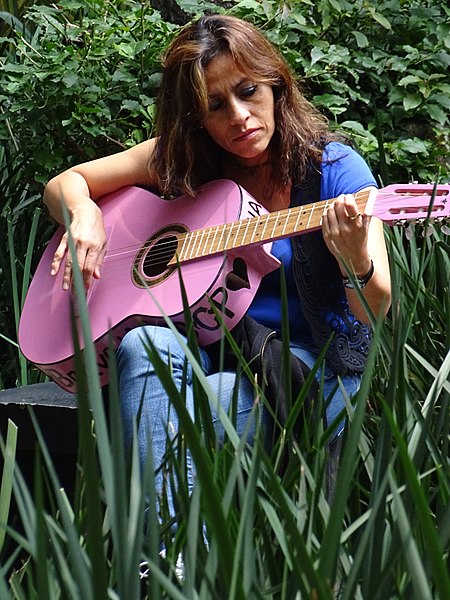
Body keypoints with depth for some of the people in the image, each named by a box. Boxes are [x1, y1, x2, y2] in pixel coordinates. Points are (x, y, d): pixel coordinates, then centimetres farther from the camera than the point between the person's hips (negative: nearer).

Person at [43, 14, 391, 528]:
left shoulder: (333, 168, -7)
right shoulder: (179, 159, 3)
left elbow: (375, 312, -13)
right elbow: (63, 184, 11)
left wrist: (356, 263, -37)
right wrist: (85, 213, -13)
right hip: (209, 344, 4)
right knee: (145, 342, -33)